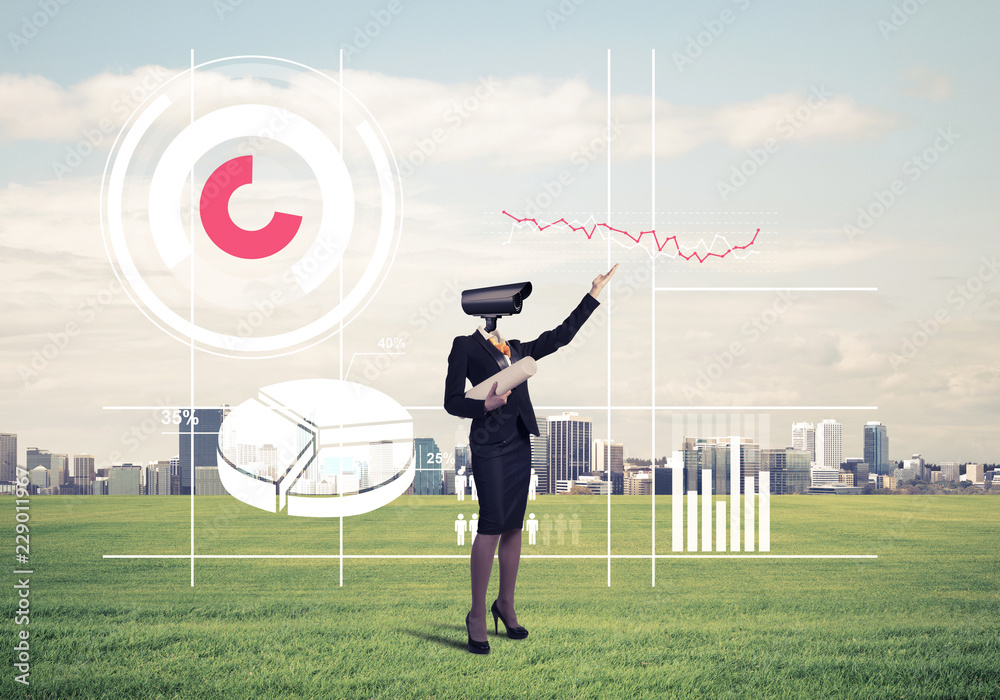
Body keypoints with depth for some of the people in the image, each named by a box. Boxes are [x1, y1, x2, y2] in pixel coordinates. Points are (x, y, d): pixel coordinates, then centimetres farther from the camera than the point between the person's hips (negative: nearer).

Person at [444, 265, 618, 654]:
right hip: (489, 445, -6)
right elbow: (452, 401, -4)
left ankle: (505, 605, 18)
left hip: (519, 443, 7)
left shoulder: (517, 349, 16)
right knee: (492, 524, -12)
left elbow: (561, 336, 18)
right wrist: (485, 405, -22)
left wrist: (593, 296, 17)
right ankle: (477, 614, -6)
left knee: (513, 526, 8)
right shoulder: (466, 347, 0)